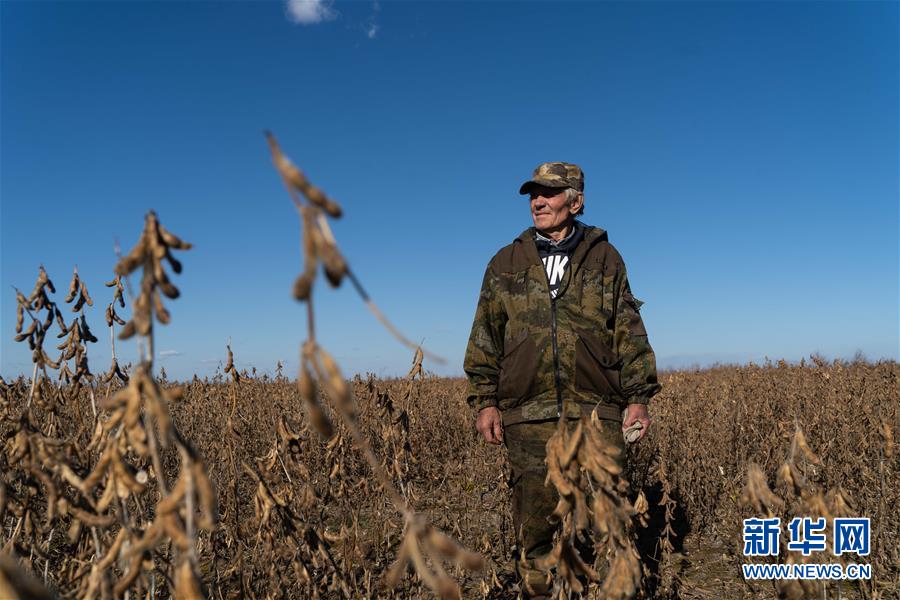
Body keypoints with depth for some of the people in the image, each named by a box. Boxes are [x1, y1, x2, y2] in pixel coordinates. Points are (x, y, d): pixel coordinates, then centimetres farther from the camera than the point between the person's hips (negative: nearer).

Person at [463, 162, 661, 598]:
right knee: (534, 523, 6)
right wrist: (485, 401, 2)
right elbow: (485, 337, 9)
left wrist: (638, 396, 1)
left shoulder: (605, 258, 9)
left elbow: (630, 333, 8)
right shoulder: (505, 263, 11)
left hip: (596, 412, -1)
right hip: (529, 415, 1)